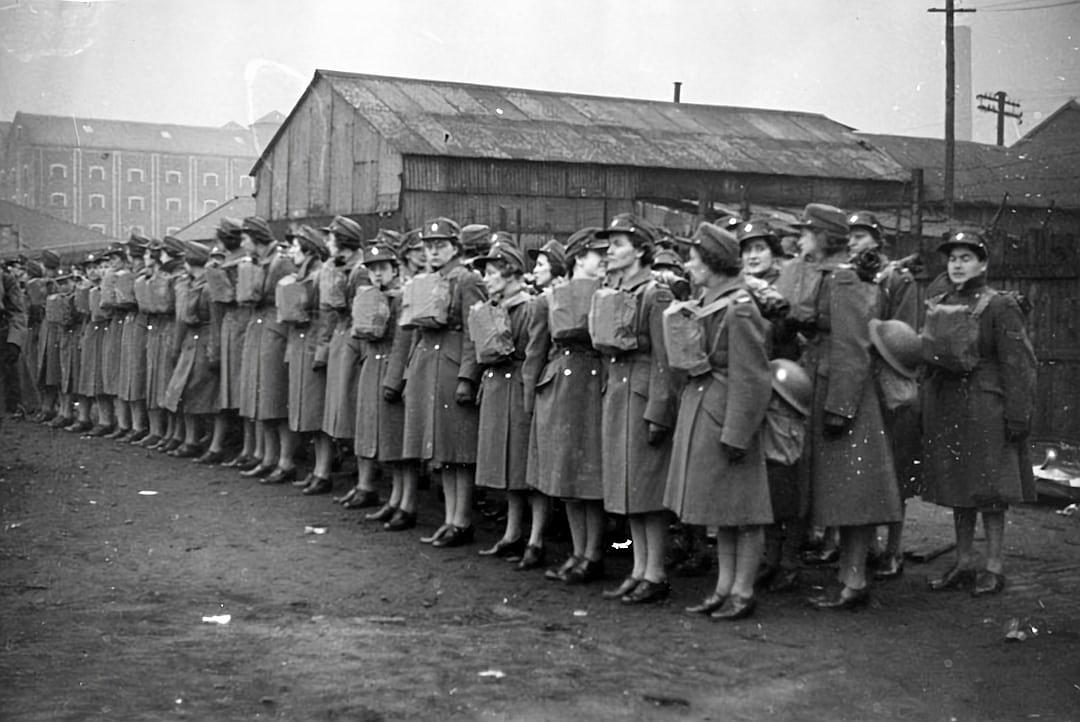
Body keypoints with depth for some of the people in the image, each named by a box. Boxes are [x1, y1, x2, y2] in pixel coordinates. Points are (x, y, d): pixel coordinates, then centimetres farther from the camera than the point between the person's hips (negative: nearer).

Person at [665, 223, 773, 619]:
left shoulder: (738, 310, -17)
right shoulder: (707, 304, 10)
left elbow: (751, 379, -18)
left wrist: (736, 434, -19)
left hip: (727, 416, -9)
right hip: (702, 415, 9)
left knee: (743, 512, 2)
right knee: (721, 511, 15)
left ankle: (743, 592, 10)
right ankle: (724, 588, 23)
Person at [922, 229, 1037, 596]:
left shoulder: (999, 306, -6)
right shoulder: (936, 305, 12)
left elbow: (1017, 363, -10)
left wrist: (1018, 416, -16)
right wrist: (925, 414, 10)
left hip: (984, 408, -6)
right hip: (944, 408, 6)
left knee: (989, 489, -1)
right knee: (957, 488, 11)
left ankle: (994, 567, 8)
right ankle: (963, 563, 20)